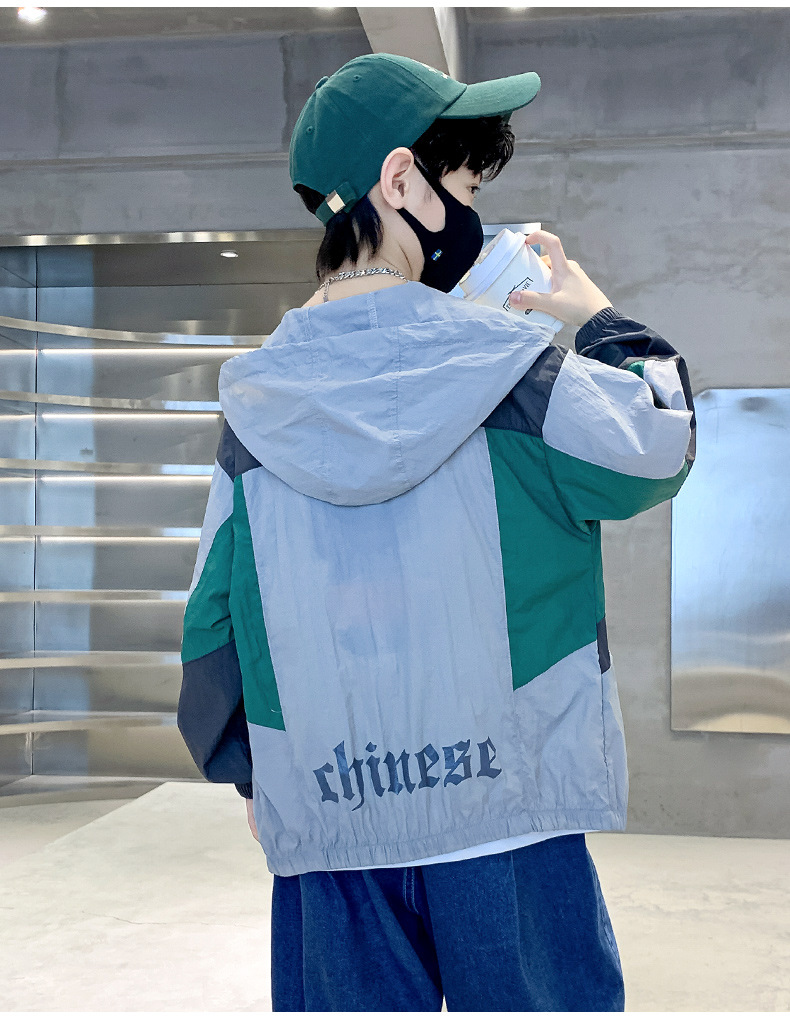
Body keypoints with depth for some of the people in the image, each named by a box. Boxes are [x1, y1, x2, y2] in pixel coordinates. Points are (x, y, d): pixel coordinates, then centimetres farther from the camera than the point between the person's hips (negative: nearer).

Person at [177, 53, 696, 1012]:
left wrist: (245, 770, 18)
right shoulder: (501, 364, -11)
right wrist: (600, 317, 16)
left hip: (329, 823, 4)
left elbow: (214, 612, 5)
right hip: (505, 815, -3)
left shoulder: (260, 393, 1)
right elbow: (658, 446, 2)